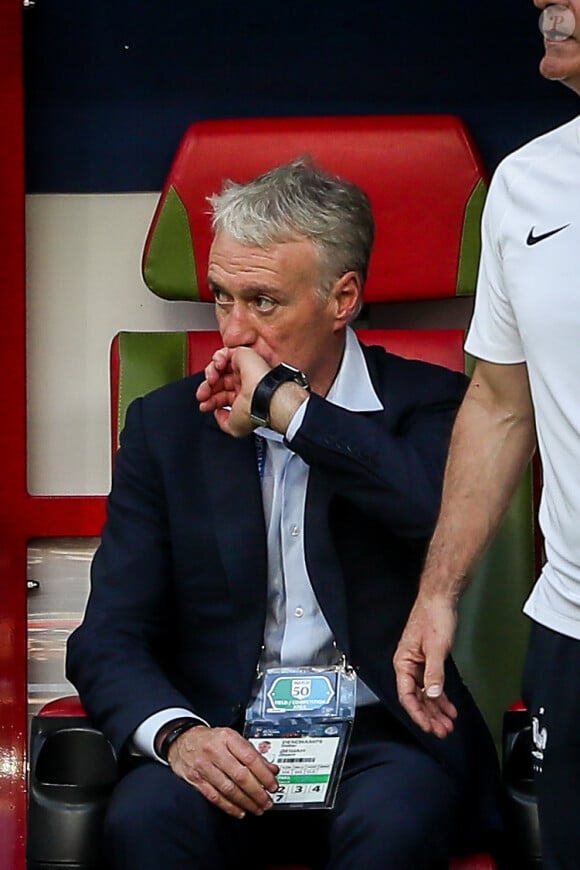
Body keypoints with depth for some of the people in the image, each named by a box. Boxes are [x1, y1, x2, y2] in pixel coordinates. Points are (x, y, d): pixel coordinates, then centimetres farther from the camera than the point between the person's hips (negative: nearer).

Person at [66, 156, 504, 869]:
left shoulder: (424, 405, 4)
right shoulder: (165, 424, 10)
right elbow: (108, 639, 5)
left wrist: (284, 404, -15)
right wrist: (178, 732, -18)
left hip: (381, 735, -1)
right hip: (220, 737, 1)